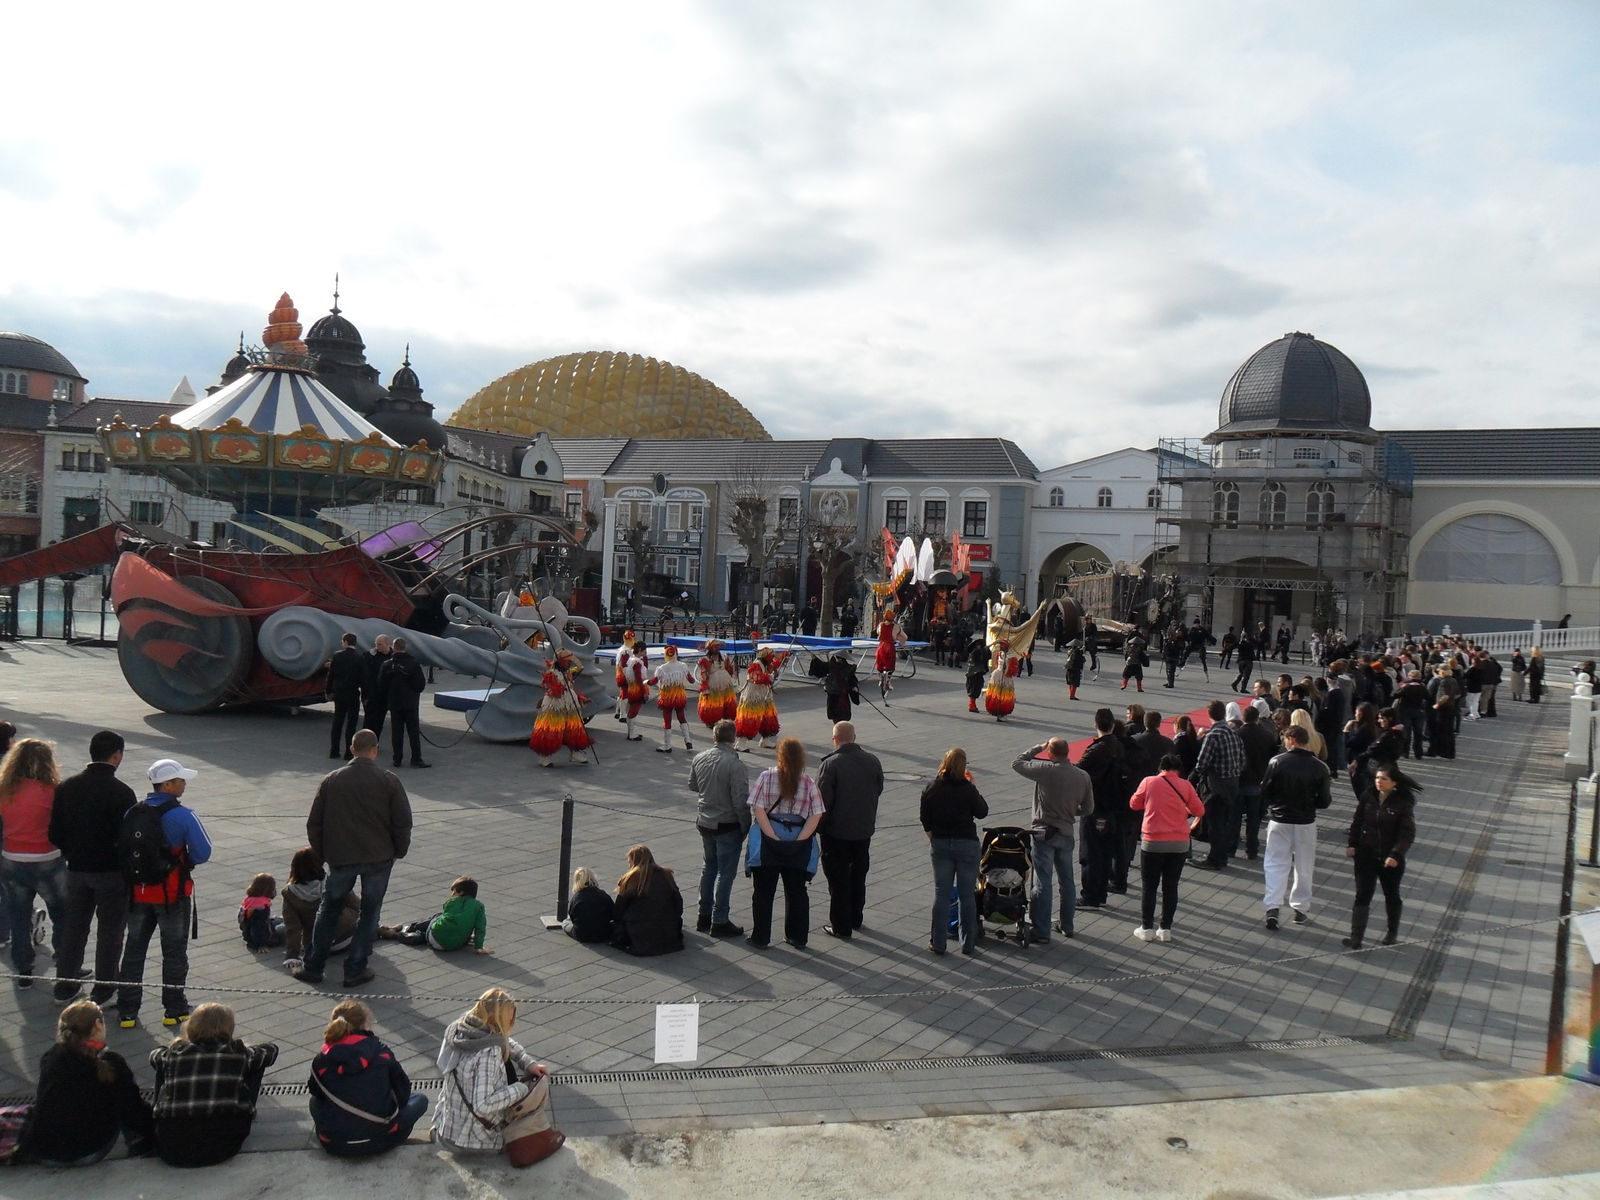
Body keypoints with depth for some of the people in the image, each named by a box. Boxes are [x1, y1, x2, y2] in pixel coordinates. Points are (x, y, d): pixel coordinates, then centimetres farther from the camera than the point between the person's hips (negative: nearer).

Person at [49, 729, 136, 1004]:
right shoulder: (122, 792, -17)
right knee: (110, 930, 8)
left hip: (76, 869, 5)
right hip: (112, 871, -5)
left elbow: (55, 833, 3)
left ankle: (65, 985, 26)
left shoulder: (66, 787, -1)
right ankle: (104, 988, 15)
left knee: (74, 926, 17)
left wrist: (73, 855, 16)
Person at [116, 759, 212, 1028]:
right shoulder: (183, 816, -17)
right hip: (173, 893, -4)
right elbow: (203, 854, -16)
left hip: (138, 892, 4)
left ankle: (126, 1011, 19)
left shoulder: (132, 813, -1)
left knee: (134, 950, 16)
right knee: (174, 952, 10)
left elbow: (120, 849, 5)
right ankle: (174, 1009, 19)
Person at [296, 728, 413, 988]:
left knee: (329, 909, 18)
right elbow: (403, 822, -6)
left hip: (341, 858, 2)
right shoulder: (389, 781, -7)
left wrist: (321, 854, 18)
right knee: (369, 913, 9)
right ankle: (355, 971, 10)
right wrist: (399, 850, 9)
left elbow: (314, 824, 6)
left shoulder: (331, 780, 1)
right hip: (379, 858, -2)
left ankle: (313, 967, 20)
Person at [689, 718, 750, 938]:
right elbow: (740, 801, -21)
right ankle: (719, 921, 10)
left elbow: (693, 785, 14)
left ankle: (704, 916, 28)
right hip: (727, 824, -6)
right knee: (725, 872, 4)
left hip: (704, 821, 7)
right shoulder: (735, 764, -22)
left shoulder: (699, 758, -2)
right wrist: (745, 827, -9)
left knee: (709, 867, 21)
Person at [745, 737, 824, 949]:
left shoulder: (766, 777, -6)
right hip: (799, 846, 2)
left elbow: (758, 809, -12)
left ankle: (760, 938, 15)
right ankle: (798, 938, 21)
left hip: (769, 843, -2)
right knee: (796, 892, 14)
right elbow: (816, 815, -7)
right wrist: (798, 840, -9)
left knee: (764, 892, 9)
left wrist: (773, 837, -12)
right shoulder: (809, 783, -2)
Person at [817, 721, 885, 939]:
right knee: (859, 875, 20)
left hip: (837, 831, -5)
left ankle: (841, 926, 10)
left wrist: (818, 827, -4)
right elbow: (878, 790, 9)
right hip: (864, 829, 5)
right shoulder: (872, 761, -3)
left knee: (838, 879, 6)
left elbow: (823, 799, -17)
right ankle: (856, 919, 32)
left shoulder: (831, 764, -19)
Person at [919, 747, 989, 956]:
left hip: (940, 844, 2)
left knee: (941, 893, 10)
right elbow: (982, 812, -1)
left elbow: (924, 817, 2)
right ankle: (968, 944, 13)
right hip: (967, 844, -2)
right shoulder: (968, 789, -13)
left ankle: (938, 942, 12)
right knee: (967, 894, 8)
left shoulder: (932, 788, -5)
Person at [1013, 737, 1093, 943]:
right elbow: (1088, 808, 5)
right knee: (1067, 881, 19)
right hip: (1067, 834, 5)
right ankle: (1066, 926, 29)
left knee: (1042, 884, -1)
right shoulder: (1083, 776, -2)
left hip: (1044, 834, -5)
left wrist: (1037, 748, 5)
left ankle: (1041, 932, 1)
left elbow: (1016, 763, -2)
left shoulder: (1045, 770, -16)